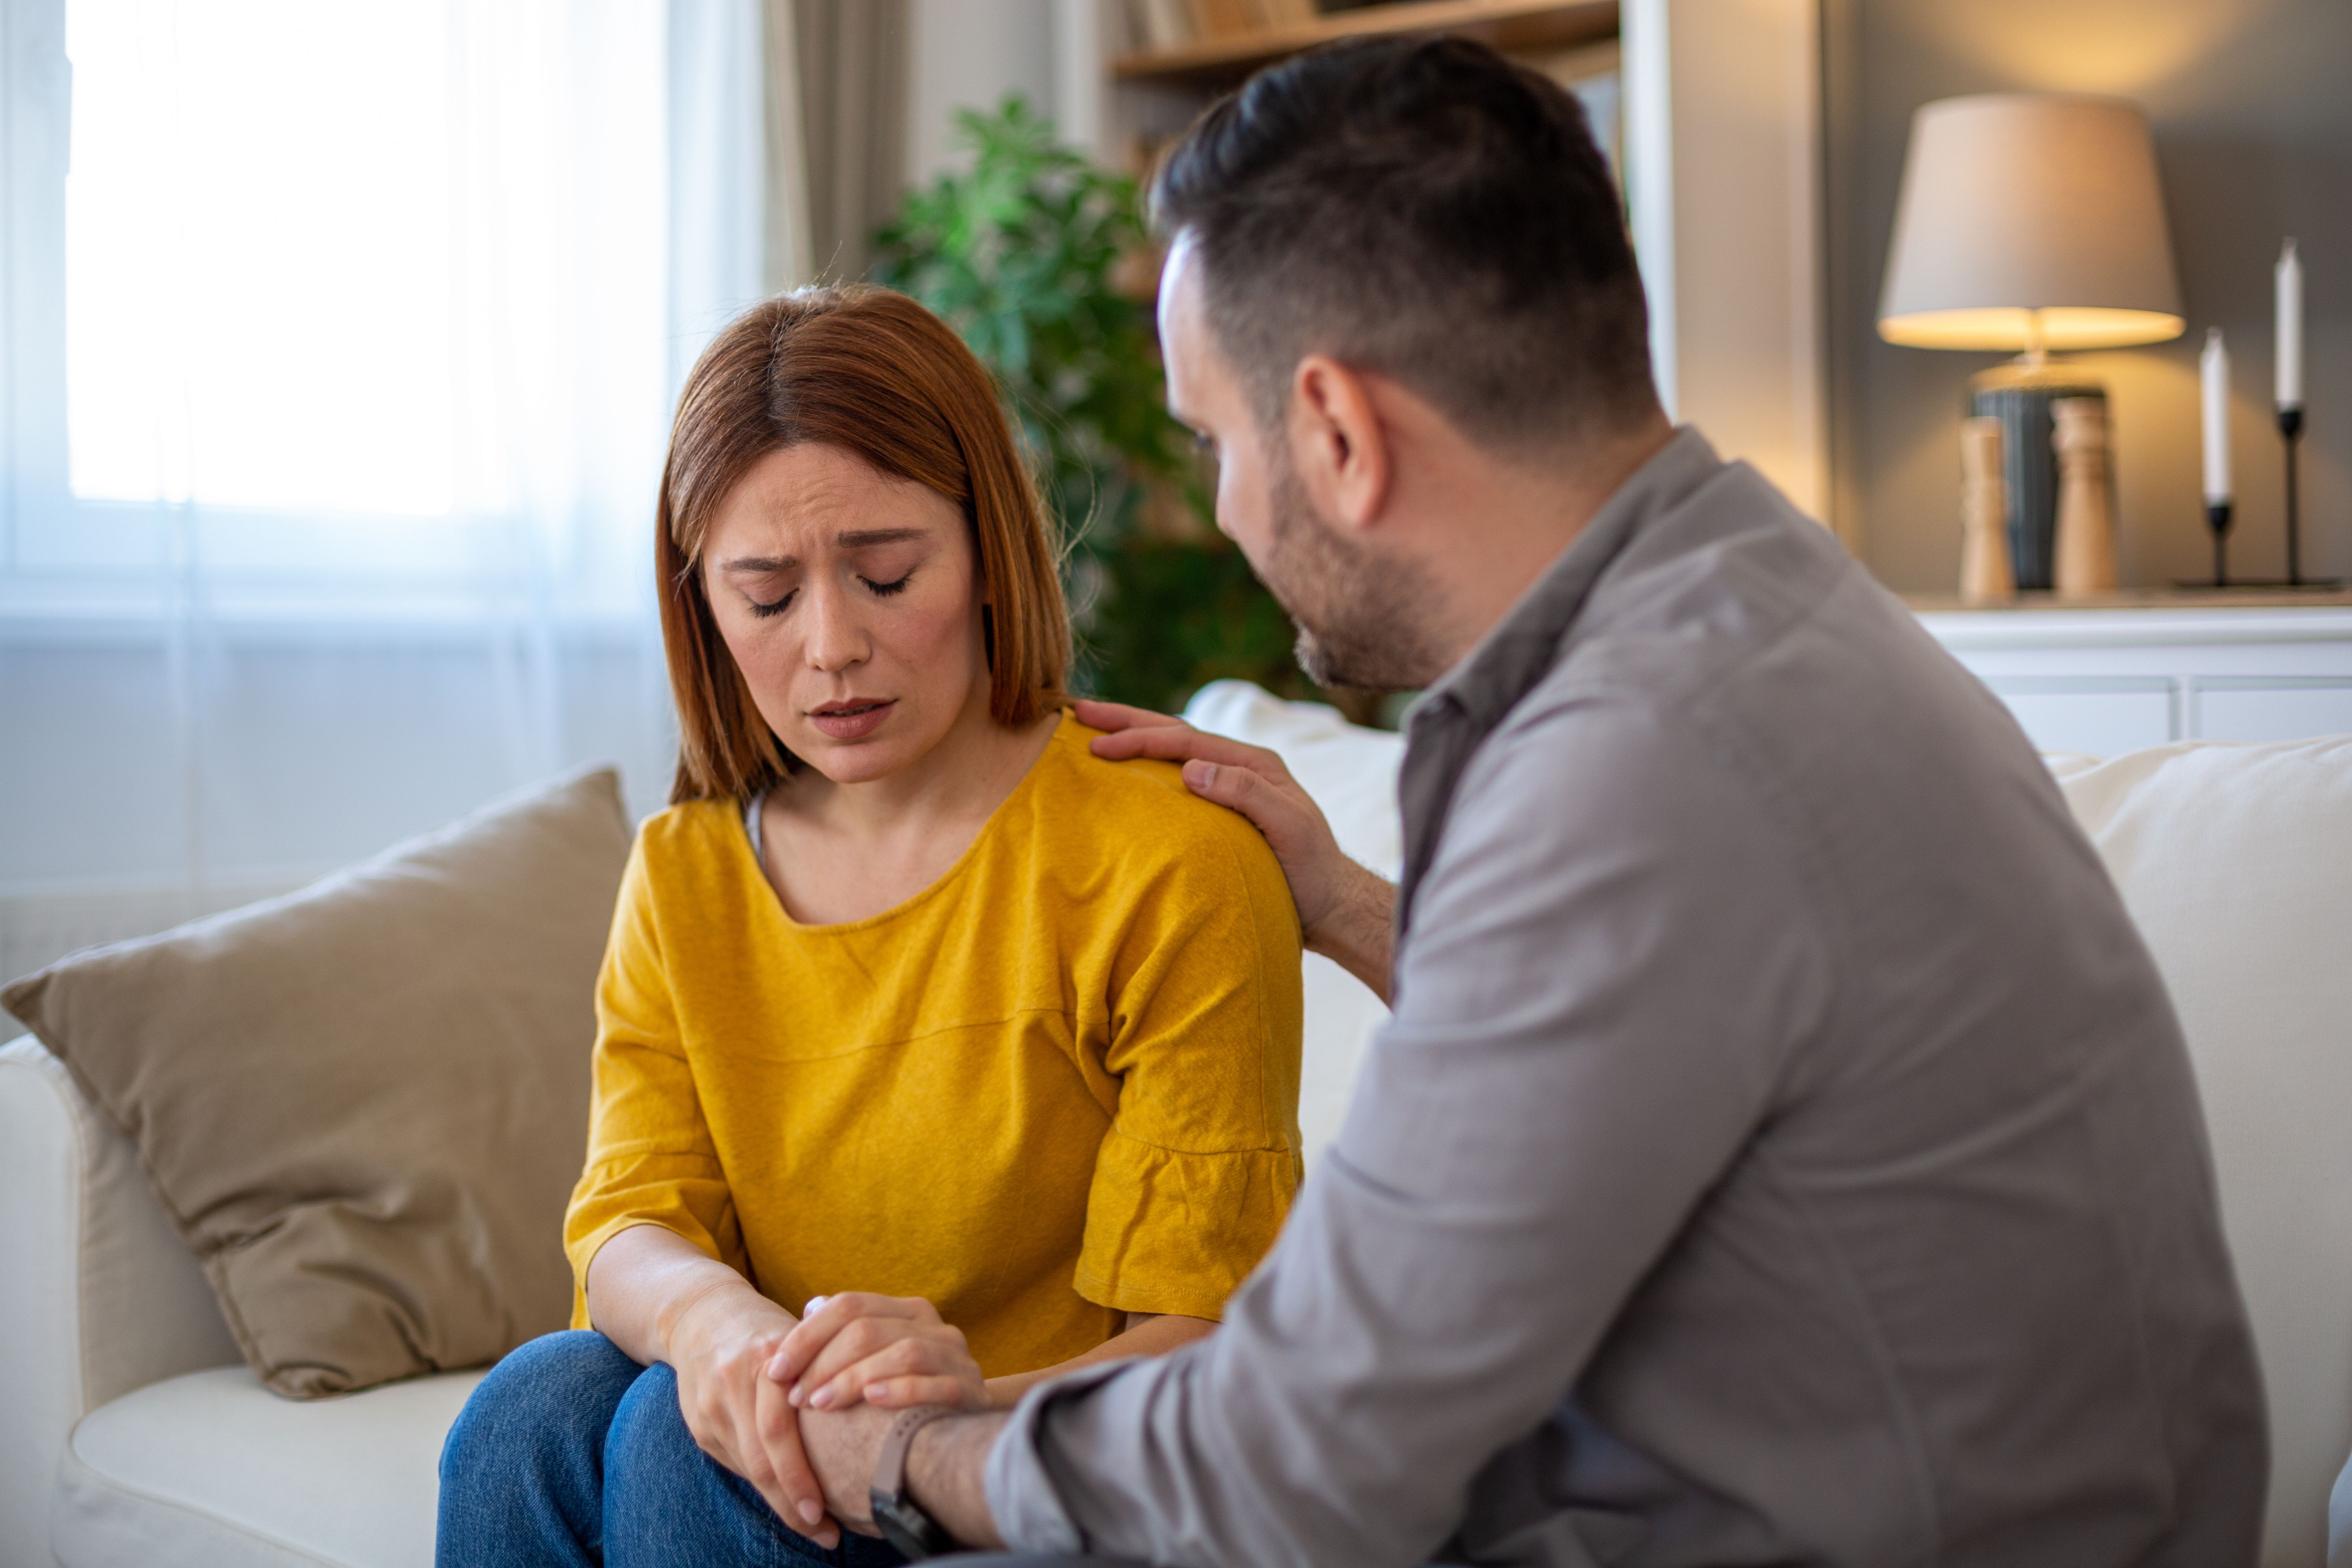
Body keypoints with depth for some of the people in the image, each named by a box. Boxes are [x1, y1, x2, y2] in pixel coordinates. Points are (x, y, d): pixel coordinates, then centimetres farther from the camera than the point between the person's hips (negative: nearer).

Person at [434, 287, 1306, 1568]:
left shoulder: (1173, 863, -12)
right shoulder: (680, 875, 6)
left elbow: (1201, 1343, -14)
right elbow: (628, 1222, -4)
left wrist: (978, 1403, -35)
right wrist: (705, 1314, -29)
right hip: (793, 1446, 4)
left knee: (684, 1440, -28)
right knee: (535, 1405, -25)